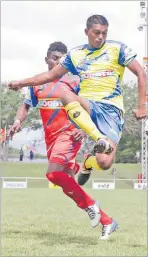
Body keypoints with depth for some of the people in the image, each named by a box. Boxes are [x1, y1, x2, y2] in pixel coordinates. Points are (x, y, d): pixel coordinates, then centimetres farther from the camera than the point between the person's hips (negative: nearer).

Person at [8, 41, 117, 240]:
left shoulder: (73, 81, -3)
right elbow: (26, 105, 16)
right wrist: (18, 121, -5)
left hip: (68, 134, -6)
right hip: (51, 137, 6)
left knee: (54, 173, -26)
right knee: (65, 180, 5)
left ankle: (90, 205, -10)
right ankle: (107, 222, 13)